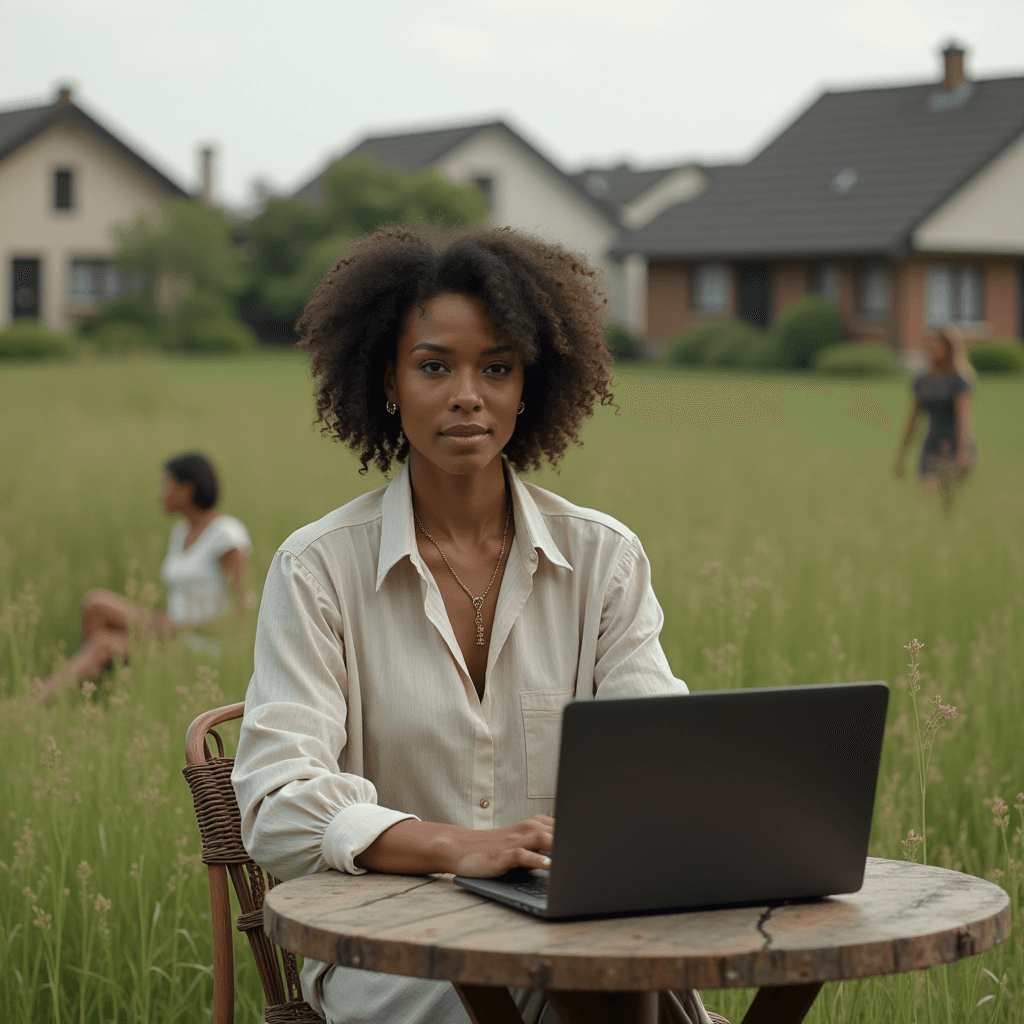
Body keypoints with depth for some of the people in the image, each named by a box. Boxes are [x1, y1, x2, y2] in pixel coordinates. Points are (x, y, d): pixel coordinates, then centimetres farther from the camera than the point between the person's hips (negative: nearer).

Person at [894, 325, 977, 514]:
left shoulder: (959, 381, -8)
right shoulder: (921, 381, 10)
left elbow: (964, 417, -21)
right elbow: (911, 422, 15)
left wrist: (962, 452, -34)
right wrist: (900, 458, 13)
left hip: (956, 451, -5)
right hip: (931, 452, 5)